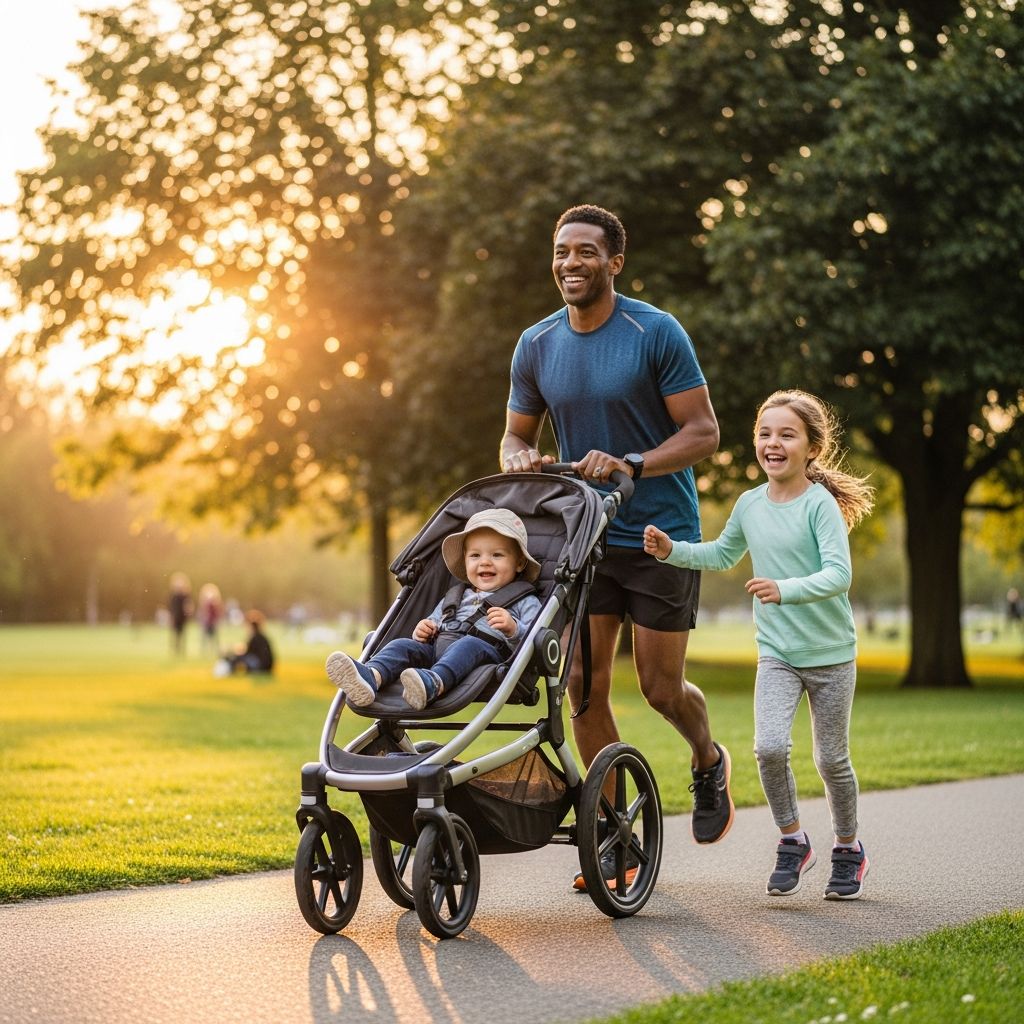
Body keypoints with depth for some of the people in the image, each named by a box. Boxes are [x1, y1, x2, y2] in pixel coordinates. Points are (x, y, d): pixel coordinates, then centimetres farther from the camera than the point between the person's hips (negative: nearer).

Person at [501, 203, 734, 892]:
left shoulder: (657, 333, -10)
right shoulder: (537, 345, 4)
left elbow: (703, 433, -10)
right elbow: (517, 435, 14)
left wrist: (632, 464, -25)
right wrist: (521, 461, -10)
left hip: (660, 536, -4)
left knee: (661, 686, -1)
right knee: (584, 685, -3)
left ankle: (710, 762, 33)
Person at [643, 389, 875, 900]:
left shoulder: (821, 504, -14)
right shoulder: (750, 504, 3)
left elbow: (838, 574, -24)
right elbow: (722, 554, 22)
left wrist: (785, 589, -38)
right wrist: (671, 550, 8)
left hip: (830, 653, -3)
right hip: (776, 652, 3)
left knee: (832, 760, 8)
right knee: (769, 748, -16)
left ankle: (848, 848, 30)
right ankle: (792, 841, 5)